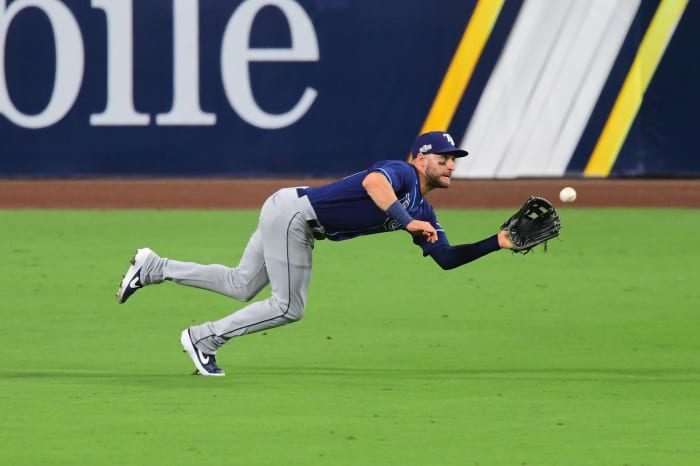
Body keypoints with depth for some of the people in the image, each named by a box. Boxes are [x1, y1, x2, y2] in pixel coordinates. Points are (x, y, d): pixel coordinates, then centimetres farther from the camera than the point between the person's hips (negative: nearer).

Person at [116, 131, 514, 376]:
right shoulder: (402, 173, -15)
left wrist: (497, 243, 3)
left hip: (296, 221, 9)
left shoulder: (422, 211, 13)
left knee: (242, 287, 15)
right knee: (288, 307, -6)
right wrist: (406, 223, -41)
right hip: (293, 212, -9)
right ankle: (204, 340, 4)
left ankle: (154, 268, 22)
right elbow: (372, 182, -38)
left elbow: (446, 258, 11)